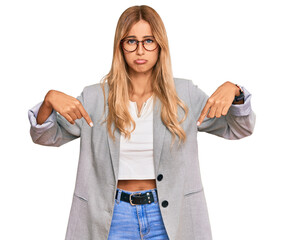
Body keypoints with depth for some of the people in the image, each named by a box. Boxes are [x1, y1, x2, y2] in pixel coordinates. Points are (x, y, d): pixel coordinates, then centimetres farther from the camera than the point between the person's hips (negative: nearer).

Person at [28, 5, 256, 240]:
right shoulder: (95, 98, -2)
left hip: (167, 215, 0)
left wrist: (233, 90, -17)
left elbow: (239, 129, 3)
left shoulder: (184, 95, -1)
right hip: (114, 216, 0)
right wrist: (50, 99, -18)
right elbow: (45, 136, 2)